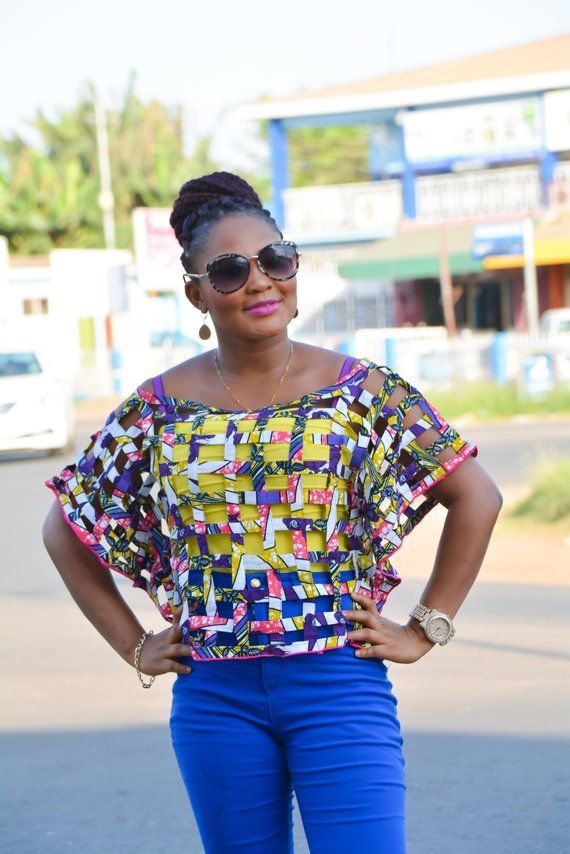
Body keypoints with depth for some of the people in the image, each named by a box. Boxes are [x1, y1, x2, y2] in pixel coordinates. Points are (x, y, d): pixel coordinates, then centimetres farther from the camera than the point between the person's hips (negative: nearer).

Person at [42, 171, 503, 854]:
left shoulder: (363, 390, -1)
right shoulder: (159, 407, 4)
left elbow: (477, 498, 3)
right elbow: (65, 529, 13)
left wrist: (425, 629, -1)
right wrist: (133, 645, 8)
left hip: (339, 679, -2)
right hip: (214, 696, 2)